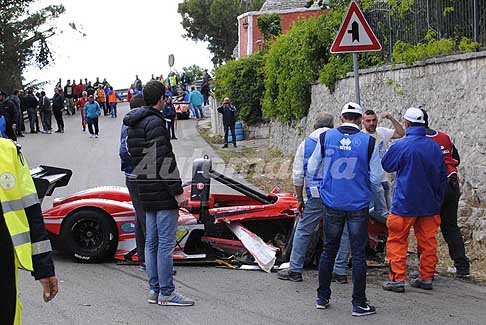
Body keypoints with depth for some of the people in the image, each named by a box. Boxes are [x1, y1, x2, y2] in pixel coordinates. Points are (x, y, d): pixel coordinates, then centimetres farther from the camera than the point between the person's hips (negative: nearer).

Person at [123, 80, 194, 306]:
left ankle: (155, 289, 18)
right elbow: (164, 161, -20)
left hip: (146, 193, 10)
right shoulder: (155, 122, -16)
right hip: (162, 194, -10)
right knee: (166, 243, -5)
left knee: (151, 242, 13)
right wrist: (177, 191, -18)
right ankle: (166, 293, -3)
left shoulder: (132, 124, 14)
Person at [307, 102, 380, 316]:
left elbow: (311, 170, 4)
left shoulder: (325, 138, -3)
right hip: (359, 205, -2)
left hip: (332, 204, 2)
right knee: (358, 253, 4)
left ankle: (322, 297, 21)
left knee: (328, 250, 14)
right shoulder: (368, 142, -8)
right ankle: (359, 303, 6)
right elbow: (376, 178, -4)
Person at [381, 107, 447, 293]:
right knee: (428, 241, 12)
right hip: (429, 204, 5)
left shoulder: (401, 146, -14)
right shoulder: (435, 147, 3)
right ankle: (426, 278, 17)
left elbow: (386, 165, 2)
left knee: (397, 241, 3)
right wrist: (438, 200, 21)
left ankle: (397, 279, 1)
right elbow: (442, 177, 11)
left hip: (405, 204, -5)